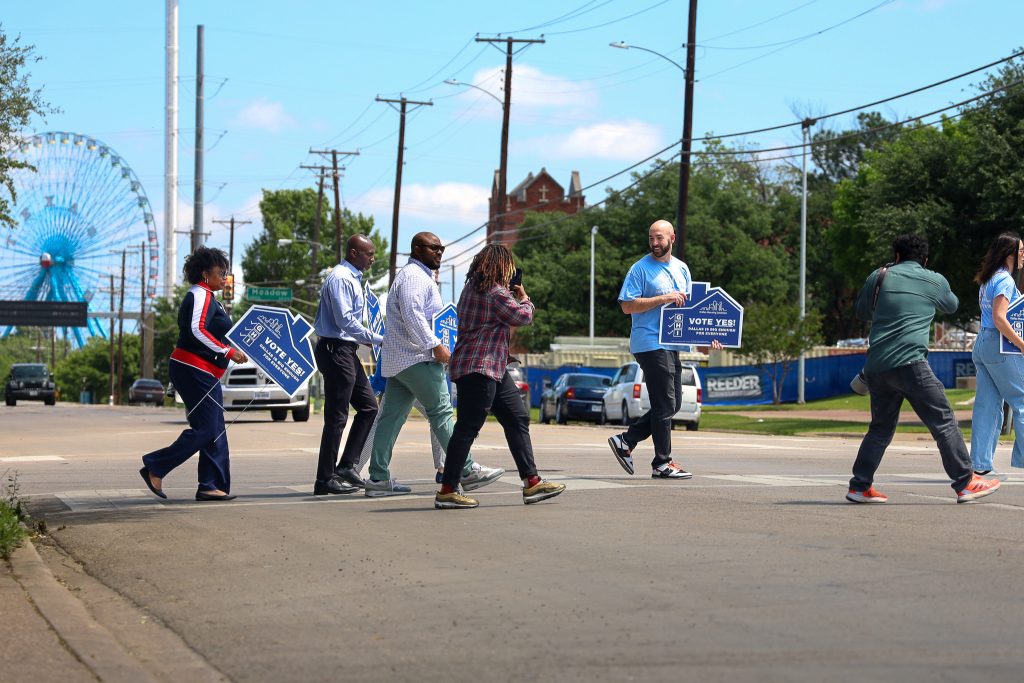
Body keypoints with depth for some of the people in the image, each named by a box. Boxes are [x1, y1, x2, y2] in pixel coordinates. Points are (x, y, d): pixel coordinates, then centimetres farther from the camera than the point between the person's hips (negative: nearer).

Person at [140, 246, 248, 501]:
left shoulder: (205, 297, 21)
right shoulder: (201, 295, -12)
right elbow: (197, 330, -25)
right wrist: (228, 352, -24)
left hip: (205, 374, 11)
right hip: (195, 371, -11)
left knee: (215, 431, 7)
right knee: (204, 429, -11)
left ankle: (211, 486, 5)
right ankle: (155, 468, -6)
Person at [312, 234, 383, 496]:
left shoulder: (352, 278, 18)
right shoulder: (341, 278, -15)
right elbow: (346, 321, -21)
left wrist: (365, 338, 10)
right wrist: (378, 340, -17)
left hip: (346, 350, 10)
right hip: (336, 349, -10)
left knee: (368, 407, 11)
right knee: (336, 416, -7)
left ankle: (345, 467, 11)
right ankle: (325, 479, -3)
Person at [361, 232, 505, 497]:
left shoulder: (420, 276, 25)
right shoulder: (414, 276, -10)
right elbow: (412, 316, -22)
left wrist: (435, 345, 21)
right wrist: (436, 346, -22)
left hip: (397, 360, 11)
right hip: (417, 357, -11)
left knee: (391, 417, 5)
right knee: (441, 412, -9)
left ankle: (378, 478, 3)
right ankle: (467, 471, -8)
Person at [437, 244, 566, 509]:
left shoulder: (473, 287, 16)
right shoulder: (496, 292, -15)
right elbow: (523, 317, -10)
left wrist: (514, 297, 17)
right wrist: (524, 299, 10)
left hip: (494, 368, 11)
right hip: (479, 367, -11)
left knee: (518, 420, 10)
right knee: (468, 427, -9)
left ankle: (532, 482, 10)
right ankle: (447, 491, -7)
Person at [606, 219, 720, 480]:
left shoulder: (682, 269, 15)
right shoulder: (641, 269, -6)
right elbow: (627, 305, -14)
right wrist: (662, 299, -19)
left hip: (672, 344, 8)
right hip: (650, 344, -8)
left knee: (673, 404, 9)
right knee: (665, 404, -7)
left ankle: (625, 441, 15)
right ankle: (662, 463, -1)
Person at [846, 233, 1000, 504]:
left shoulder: (879, 277, 12)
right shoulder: (934, 281, 8)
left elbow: (861, 313, 25)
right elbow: (952, 305, 29)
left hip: (876, 367, 4)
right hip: (909, 362, -4)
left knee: (881, 428, 15)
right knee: (943, 422, 1)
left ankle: (859, 486, 11)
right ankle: (965, 484, -2)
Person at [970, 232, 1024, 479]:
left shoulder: (988, 280, 17)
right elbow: (1000, 319, -20)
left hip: (982, 345, 9)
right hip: (1000, 347, -9)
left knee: (987, 406, 6)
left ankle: (981, 465, 3)